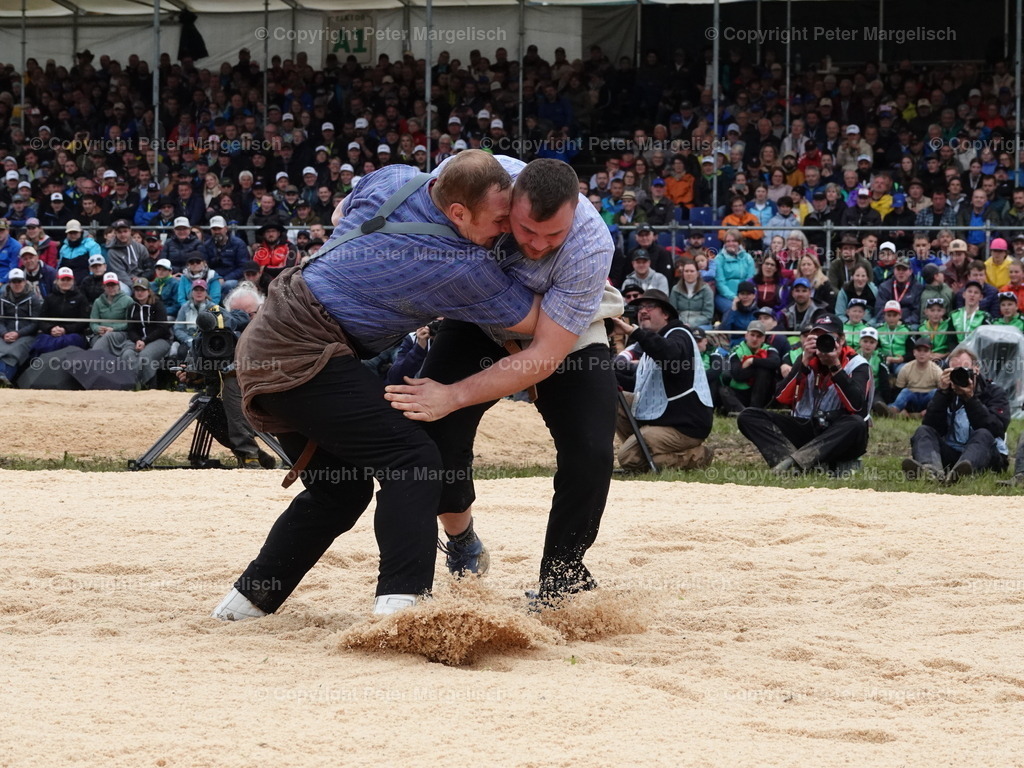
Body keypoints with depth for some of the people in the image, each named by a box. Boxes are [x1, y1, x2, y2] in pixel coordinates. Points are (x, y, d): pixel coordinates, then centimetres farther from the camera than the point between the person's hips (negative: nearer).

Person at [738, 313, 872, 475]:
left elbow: (856, 406, -21)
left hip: (839, 439, -4)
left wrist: (835, 366, -24)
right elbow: (782, 398, -7)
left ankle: (793, 462, -43)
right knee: (748, 417, -14)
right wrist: (804, 362, -15)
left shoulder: (856, 365, -3)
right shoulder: (807, 360, 7)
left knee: (857, 425, -38)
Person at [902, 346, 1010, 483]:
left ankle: (957, 472, -67)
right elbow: (930, 427, -4)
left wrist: (971, 398, -20)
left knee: (984, 435, -33)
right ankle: (931, 470, -56)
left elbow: (995, 430, -15)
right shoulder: (947, 394, 13)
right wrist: (942, 393, -11)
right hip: (950, 454, 3)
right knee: (922, 431, -19)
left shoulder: (994, 394, 5)